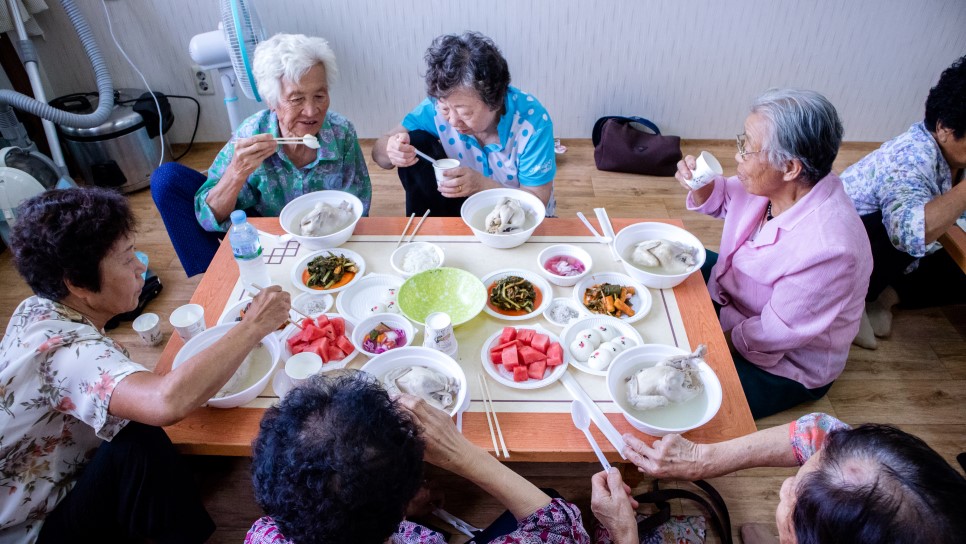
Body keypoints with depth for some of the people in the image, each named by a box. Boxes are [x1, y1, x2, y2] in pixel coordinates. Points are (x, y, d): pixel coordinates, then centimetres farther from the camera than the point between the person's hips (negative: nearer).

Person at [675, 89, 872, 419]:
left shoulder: (826, 248, -38)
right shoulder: (770, 182, -17)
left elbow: (774, 334, -28)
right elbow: (722, 200, 5)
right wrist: (700, 184, -16)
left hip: (782, 364, -7)